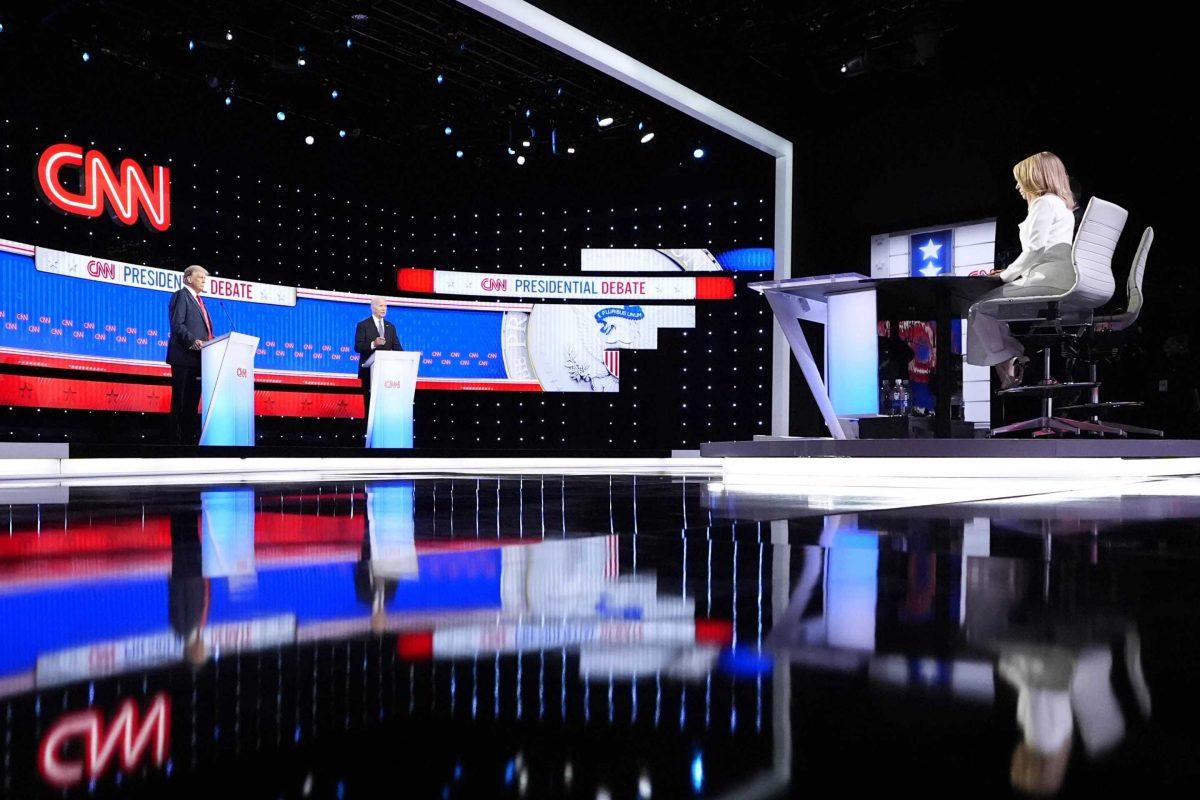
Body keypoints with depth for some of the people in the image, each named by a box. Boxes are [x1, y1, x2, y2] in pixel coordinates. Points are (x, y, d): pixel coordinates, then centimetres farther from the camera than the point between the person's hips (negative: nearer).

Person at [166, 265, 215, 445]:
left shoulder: (198, 300, 25)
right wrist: (192, 341, -27)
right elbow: (177, 324, -14)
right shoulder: (181, 295, -2)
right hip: (184, 357, -9)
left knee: (192, 402, 9)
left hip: (197, 358, 9)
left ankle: (190, 438, 13)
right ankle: (176, 439, -6)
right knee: (180, 401, -7)